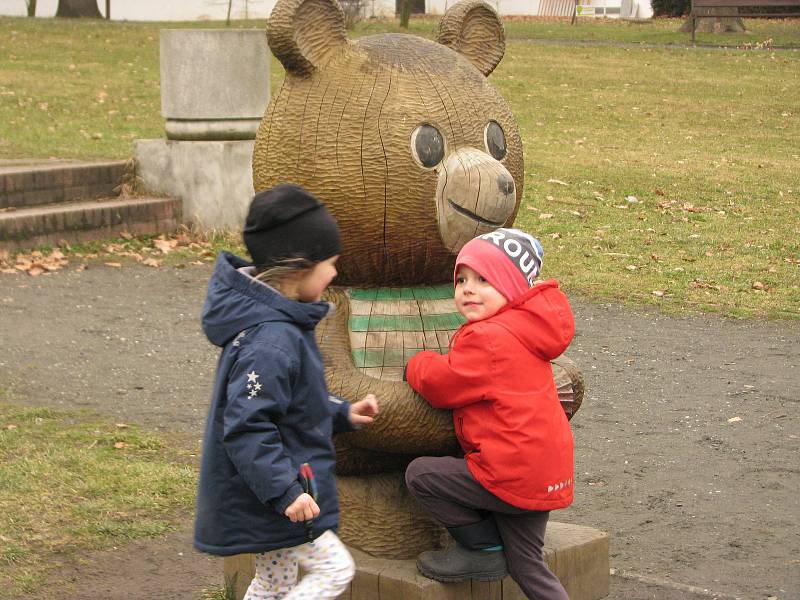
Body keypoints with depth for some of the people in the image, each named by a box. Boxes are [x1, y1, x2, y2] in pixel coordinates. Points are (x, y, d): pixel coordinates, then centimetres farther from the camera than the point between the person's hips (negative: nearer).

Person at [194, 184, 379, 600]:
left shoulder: (285, 323, 7)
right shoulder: (270, 341, -27)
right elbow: (246, 426, -29)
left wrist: (342, 414, 12)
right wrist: (284, 490, -28)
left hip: (276, 487, 10)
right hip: (270, 489, -10)